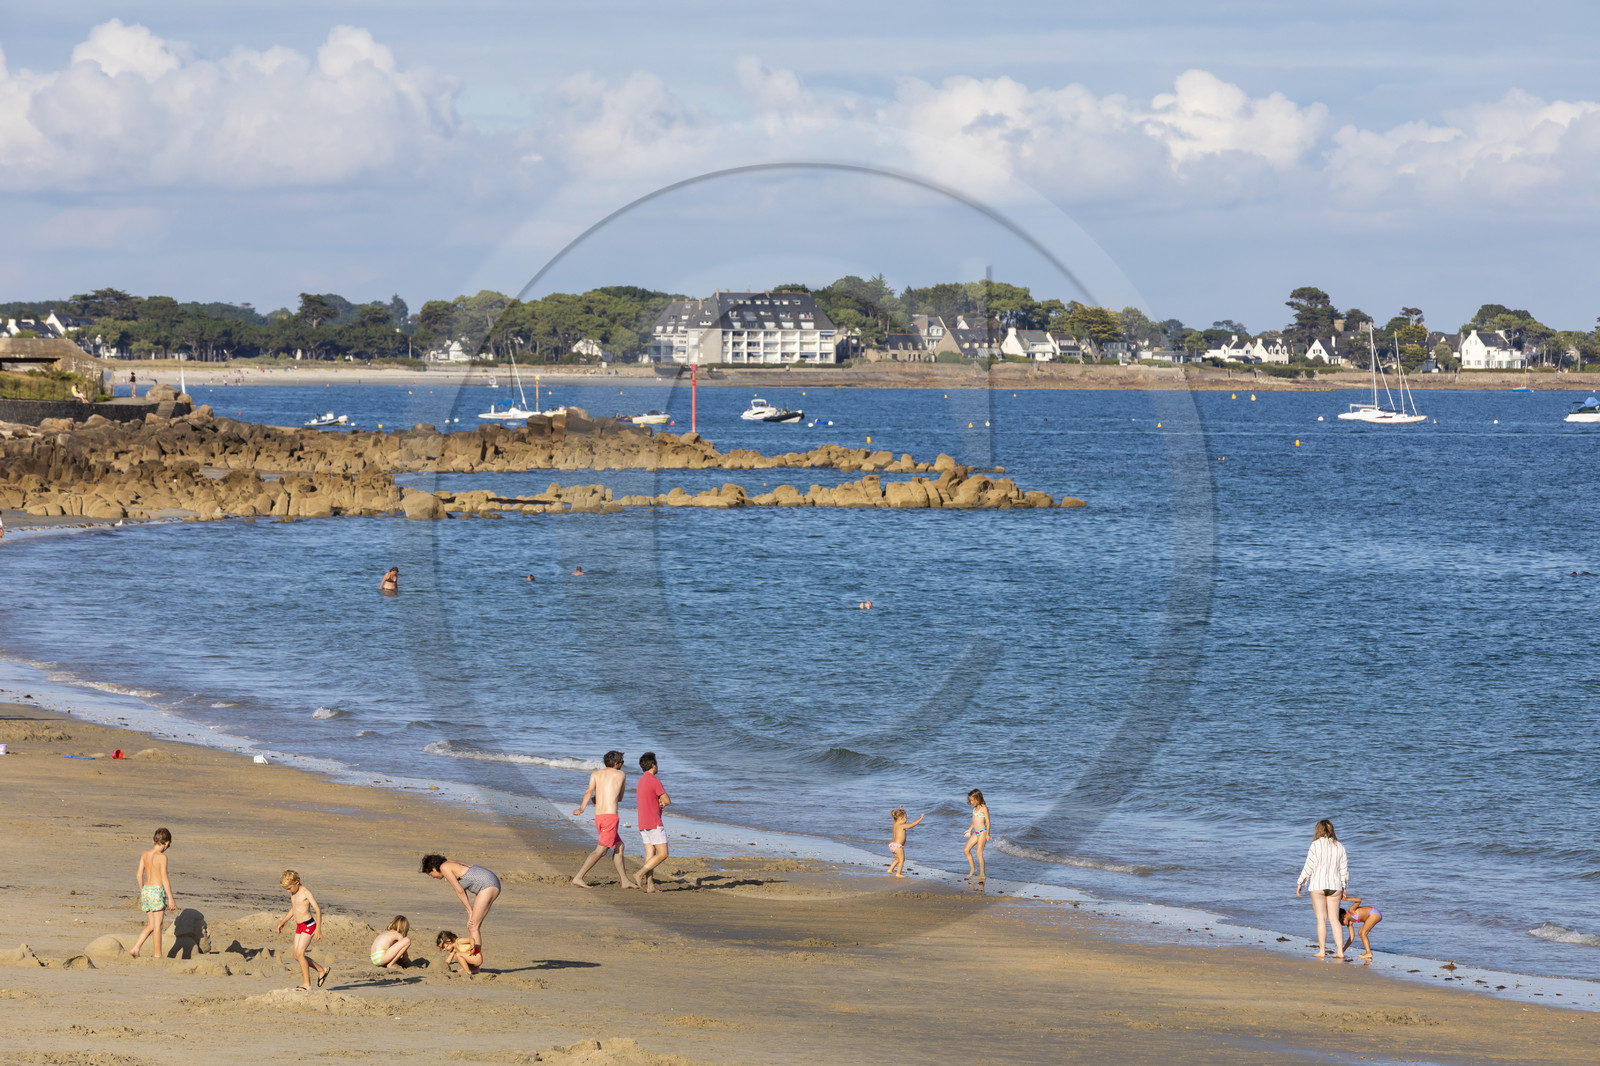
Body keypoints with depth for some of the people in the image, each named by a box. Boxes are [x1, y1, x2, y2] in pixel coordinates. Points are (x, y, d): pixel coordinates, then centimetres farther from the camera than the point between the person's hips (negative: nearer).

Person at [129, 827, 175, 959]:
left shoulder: (145, 854, 6)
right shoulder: (162, 857, -12)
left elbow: (139, 875, 10)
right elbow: (164, 879, -14)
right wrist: (171, 899, -11)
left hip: (146, 890, 6)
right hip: (157, 891, -6)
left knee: (151, 925, 15)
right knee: (157, 925, 1)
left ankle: (135, 948, 4)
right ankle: (158, 955, 5)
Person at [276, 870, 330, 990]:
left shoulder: (305, 892, -15)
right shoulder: (293, 893, 10)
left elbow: (317, 909, -17)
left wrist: (318, 929, -21)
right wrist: (282, 922, 28)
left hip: (308, 925, -9)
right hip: (299, 926, 9)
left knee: (299, 953, -15)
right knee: (297, 956, 5)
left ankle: (307, 984, -9)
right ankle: (321, 970, 22)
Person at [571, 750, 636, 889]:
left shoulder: (596, 774, 11)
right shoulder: (621, 774, 6)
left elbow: (589, 791, -7)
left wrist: (582, 808, -17)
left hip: (598, 816, 6)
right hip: (611, 815, -6)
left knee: (619, 846, 18)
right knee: (600, 850, -6)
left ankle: (625, 881, 21)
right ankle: (578, 878, -14)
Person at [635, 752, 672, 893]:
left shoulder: (641, 781, 15)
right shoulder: (654, 781, -14)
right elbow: (667, 801, -12)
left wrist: (660, 803, -2)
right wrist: (662, 801, 9)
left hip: (643, 823, 9)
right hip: (654, 823, -9)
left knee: (650, 855, 6)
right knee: (663, 854, -5)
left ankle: (650, 885, 0)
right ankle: (640, 874, -15)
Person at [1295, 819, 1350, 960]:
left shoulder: (1316, 845, -8)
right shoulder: (1339, 847, 6)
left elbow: (1309, 866, -9)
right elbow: (1344, 869, 9)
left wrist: (1300, 883, 0)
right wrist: (1344, 887, 20)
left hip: (1318, 885, -4)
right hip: (1335, 886, 4)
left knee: (1321, 919, -2)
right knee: (1334, 919, 6)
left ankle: (1322, 951, -2)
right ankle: (1340, 951, 1)